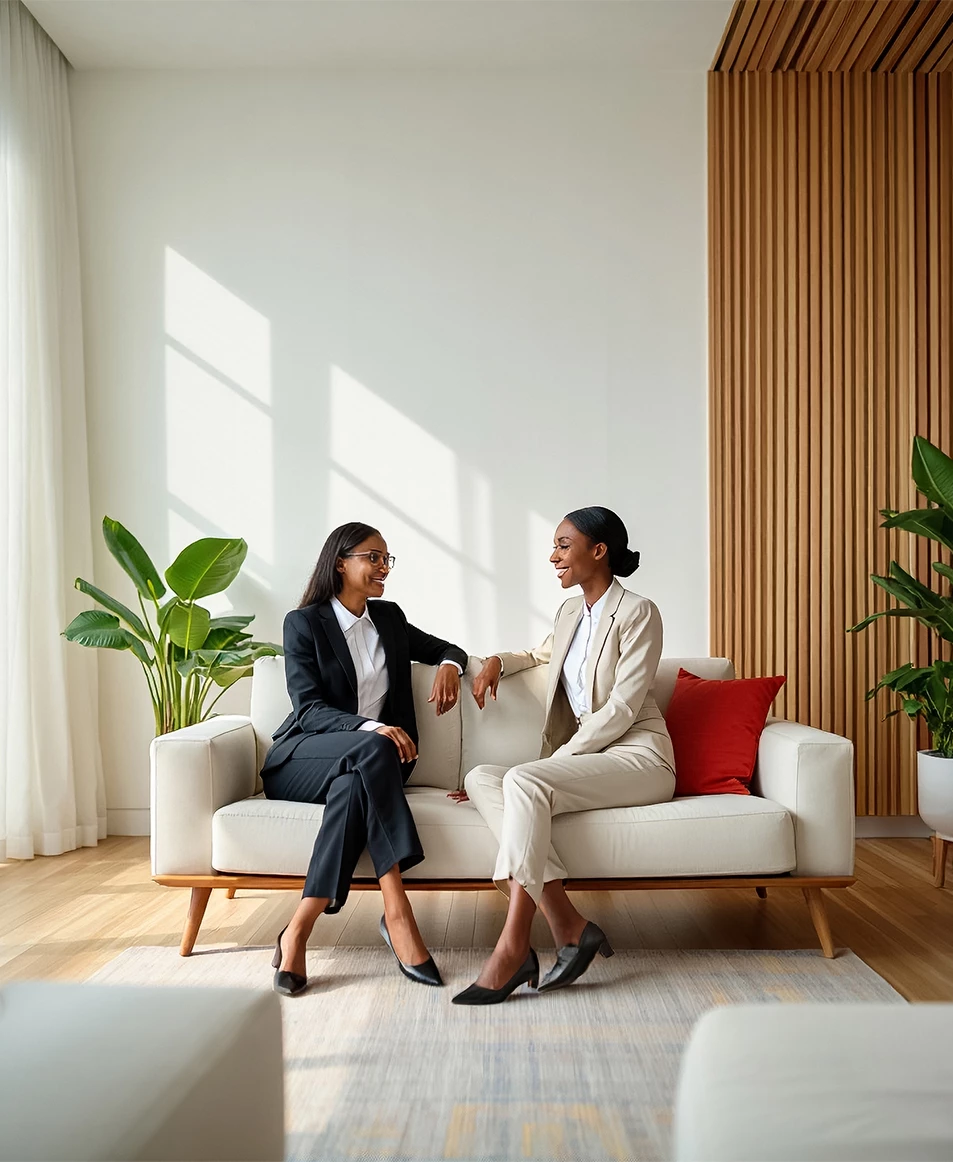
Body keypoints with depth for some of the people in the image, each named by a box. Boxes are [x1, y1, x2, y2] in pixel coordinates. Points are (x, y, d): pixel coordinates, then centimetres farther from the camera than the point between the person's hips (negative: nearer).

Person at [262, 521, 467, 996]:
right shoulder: (304, 623, -2)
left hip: (359, 766, 4)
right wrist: (368, 728, -30)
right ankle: (397, 915, -40)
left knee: (355, 785, -36)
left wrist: (449, 664, -1)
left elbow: (446, 648, 26)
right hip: (300, 759, -4)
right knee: (373, 750, -37)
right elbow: (308, 709, -12)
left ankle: (299, 930, -34)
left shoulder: (389, 617, 14)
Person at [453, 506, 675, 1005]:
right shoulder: (570, 612, 18)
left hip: (638, 756, -8)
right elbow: (542, 654, 40)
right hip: (584, 757, 8)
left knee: (523, 780, -32)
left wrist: (559, 759, -16)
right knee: (480, 779, -18)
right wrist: (498, 661, 20)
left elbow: (622, 709, -14)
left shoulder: (637, 613, -6)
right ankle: (569, 926, -27)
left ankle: (512, 948, -30)